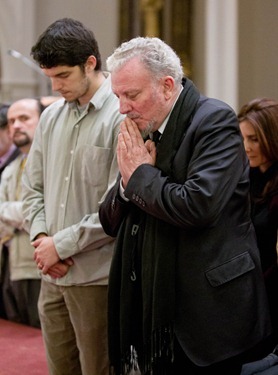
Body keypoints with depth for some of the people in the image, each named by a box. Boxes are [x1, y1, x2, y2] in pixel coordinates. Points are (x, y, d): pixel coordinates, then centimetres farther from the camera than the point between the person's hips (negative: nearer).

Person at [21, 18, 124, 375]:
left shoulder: (122, 117, -12)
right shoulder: (51, 117, 11)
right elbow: (33, 188, 16)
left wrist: (61, 245, -11)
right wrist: (40, 237, -1)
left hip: (97, 278, -6)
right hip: (52, 275, 7)